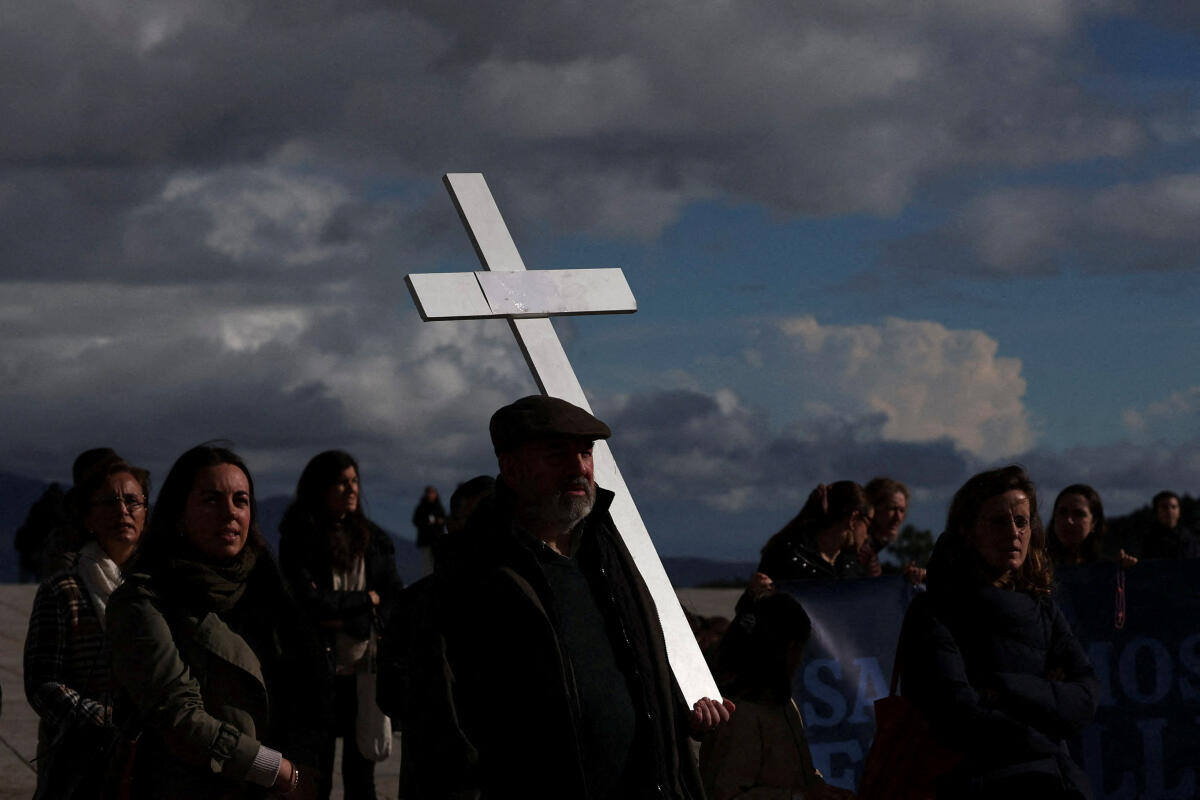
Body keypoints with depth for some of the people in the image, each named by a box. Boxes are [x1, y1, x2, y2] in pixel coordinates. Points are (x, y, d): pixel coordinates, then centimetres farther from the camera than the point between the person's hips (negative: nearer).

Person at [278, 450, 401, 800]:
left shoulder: (374, 539, 10)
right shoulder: (299, 540, -3)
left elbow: (394, 605, 6)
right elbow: (307, 601, -14)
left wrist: (347, 618, -10)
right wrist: (367, 599, -6)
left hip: (365, 669, 4)